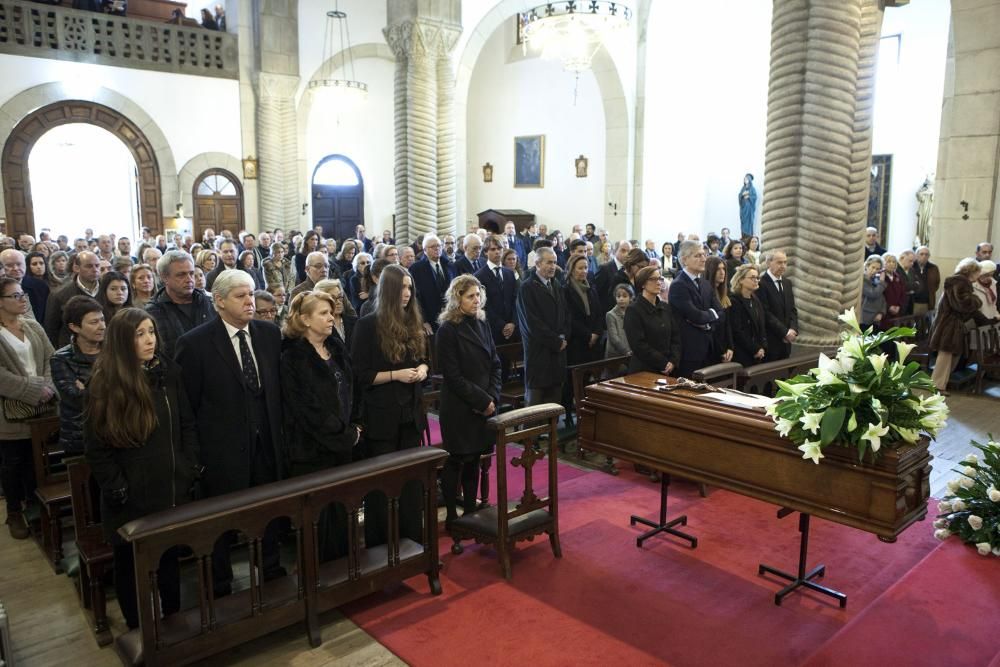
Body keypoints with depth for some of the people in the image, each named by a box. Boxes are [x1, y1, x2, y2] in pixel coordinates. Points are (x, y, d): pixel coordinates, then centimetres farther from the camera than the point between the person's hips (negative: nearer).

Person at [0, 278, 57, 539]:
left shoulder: (33, 326, 7)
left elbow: (50, 360, 4)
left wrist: (48, 388, -12)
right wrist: (36, 391, -20)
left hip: (40, 408, 4)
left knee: (37, 460, 14)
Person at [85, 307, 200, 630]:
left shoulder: (168, 371, 0)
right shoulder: (105, 382, -9)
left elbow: (187, 424, 6)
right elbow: (96, 446, -6)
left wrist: (191, 468, 0)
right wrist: (116, 489, -10)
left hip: (172, 488, 3)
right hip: (131, 496, -3)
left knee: (170, 555, 16)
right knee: (132, 561, 13)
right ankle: (138, 628, 30)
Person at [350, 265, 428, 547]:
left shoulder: (413, 322, 7)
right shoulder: (367, 325, -8)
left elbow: (424, 358, 18)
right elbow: (361, 375, -10)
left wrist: (422, 369, -4)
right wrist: (395, 375, -20)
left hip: (411, 412, 5)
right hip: (382, 415, -5)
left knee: (411, 478, 11)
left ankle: (413, 541, 24)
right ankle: (379, 545, 20)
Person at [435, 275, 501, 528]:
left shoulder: (482, 324, 8)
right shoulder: (448, 330, -11)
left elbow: (495, 364, 9)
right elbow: (454, 376, -14)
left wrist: (493, 397, -4)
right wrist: (482, 400, -13)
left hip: (484, 405, 6)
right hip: (458, 409, -5)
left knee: (474, 459, 11)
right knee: (456, 461, 4)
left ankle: (470, 511, 23)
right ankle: (451, 516, 16)